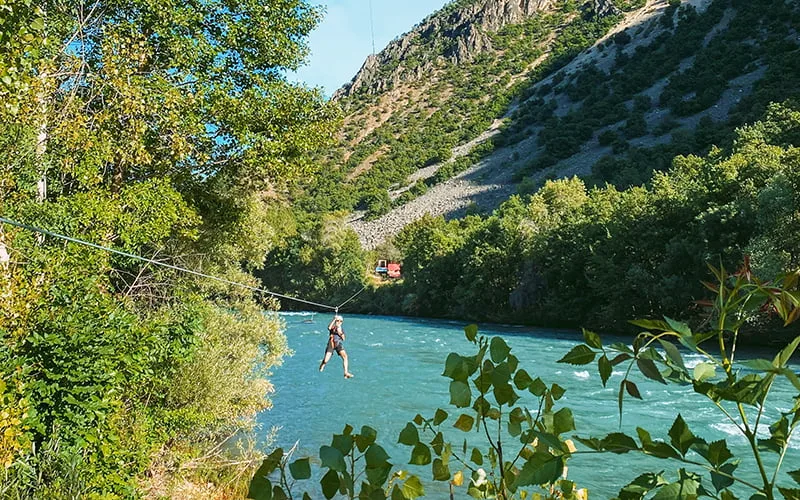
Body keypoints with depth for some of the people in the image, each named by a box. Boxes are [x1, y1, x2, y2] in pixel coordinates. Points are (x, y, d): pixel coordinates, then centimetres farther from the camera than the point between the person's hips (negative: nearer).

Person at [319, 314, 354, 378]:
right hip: (331, 344, -2)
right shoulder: (332, 327, 2)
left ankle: (346, 373, -24)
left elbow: (343, 339, 8)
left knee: (345, 356, -23)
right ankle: (320, 371, 19)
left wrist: (340, 333, -9)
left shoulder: (341, 329, 12)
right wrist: (334, 319, -22)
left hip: (339, 344, 2)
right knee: (325, 360, -9)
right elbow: (329, 327, -24)